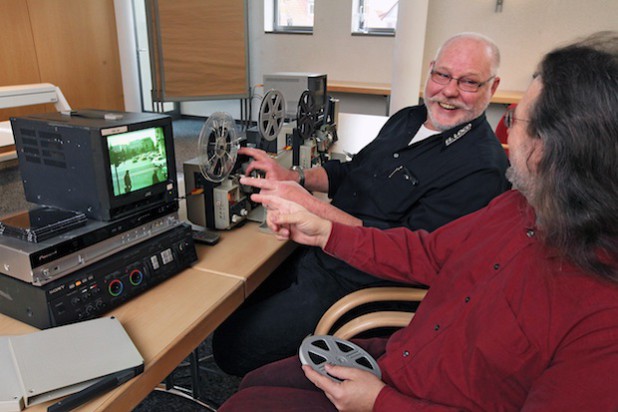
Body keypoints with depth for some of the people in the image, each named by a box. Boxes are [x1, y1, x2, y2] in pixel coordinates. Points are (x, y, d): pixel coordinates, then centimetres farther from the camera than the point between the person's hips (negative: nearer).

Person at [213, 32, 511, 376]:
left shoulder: (482, 168, -19)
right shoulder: (408, 119, 8)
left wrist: (310, 206, -27)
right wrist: (290, 177, 1)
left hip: (359, 283, -8)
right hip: (318, 253, 9)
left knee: (233, 345, -8)